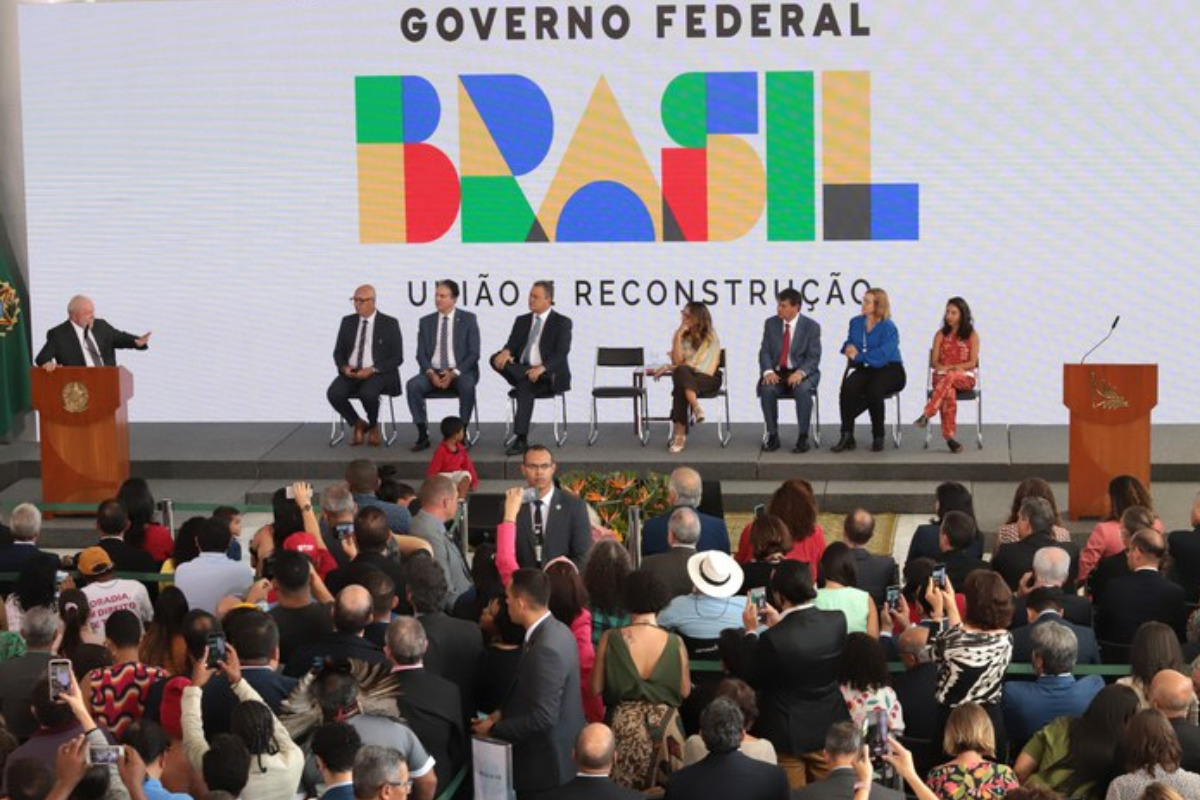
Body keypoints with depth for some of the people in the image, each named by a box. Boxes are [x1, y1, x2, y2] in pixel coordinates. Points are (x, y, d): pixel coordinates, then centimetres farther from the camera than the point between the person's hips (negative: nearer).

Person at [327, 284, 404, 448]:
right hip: (351, 372, 4)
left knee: (368, 393, -36)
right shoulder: (348, 322, 11)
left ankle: (373, 426, -2)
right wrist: (344, 367, -8)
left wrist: (372, 370, -17)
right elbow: (338, 352, 15)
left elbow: (397, 358, -4)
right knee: (334, 393, -27)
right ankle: (358, 424, 0)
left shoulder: (389, 324, -1)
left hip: (377, 373, -4)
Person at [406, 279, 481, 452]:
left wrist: (453, 374, -16)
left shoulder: (468, 319, 3)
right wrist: (431, 373, -14)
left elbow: (473, 353, -3)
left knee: (467, 385, -36)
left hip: (460, 372, -2)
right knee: (413, 385, -28)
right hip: (433, 372, 3)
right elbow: (421, 354, 7)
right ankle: (423, 435, -23)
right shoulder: (426, 321, 11)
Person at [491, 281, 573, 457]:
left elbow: (561, 354, -11)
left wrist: (542, 368, -30)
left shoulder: (562, 322, 0)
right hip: (521, 370, 5)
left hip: (547, 375, -5)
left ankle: (521, 438, -38)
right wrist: (506, 352, -20)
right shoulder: (522, 320, 17)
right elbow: (513, 344, 7)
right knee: (497, 360, -24)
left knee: (525, 385, -37)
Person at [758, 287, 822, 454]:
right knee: (767, 389, -31)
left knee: (802, 390, -36)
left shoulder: (811, 326, -3)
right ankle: (772, 436, -17)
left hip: (802, 373, -2)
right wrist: (768, 371, -17)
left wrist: (800, 373, -27)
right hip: (777, 372, 2)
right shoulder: (771, 323, 6)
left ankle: (802, 437, -23)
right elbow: (764, 351, 3)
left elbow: (813, 358, -8)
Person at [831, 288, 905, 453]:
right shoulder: (856, 322, 10)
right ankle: (847, 436, -27)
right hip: (865, 370, 5)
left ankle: (878, 437, -17)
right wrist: (849, 348, -3)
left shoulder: (889, 328, -10)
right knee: (848, 386, -30)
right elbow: (849, 343, 21)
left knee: (874, 389, -37)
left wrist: (858, 356, -14)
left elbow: (881, 356, -21)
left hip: (889, 371, -5)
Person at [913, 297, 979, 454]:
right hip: (942, 376, 1)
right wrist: (942, 368, -15)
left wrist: (951, 367, -13)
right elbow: (934, 362, 8)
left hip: (964, 378, -1)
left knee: (950, 376, -40)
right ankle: (949, 436, -46)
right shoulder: (941, 334, 13)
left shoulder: (972, 335, 6)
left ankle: (926, 414, -49)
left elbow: (972, 363, -1)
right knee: (949, 392, -38)